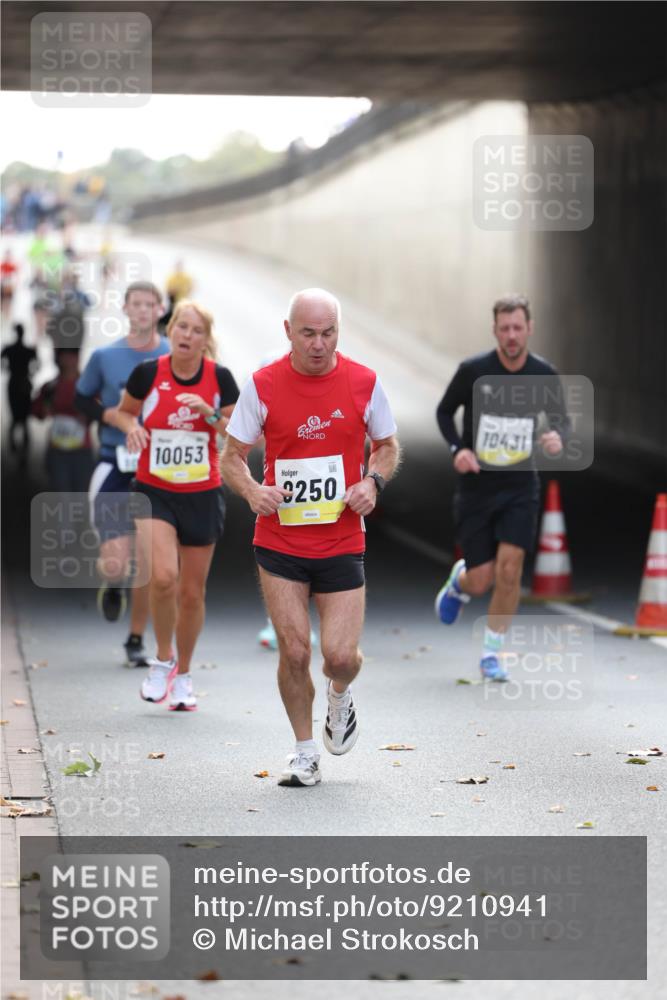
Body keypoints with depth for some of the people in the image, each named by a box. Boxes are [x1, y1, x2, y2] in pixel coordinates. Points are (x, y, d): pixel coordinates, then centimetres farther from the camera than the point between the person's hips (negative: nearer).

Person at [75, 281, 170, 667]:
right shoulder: (105, 356, 1)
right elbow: (82, 398, 14)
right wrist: (107, 414, -6)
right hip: (115, 466, -1)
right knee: (115, 564, -11)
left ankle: (137, 641, 20)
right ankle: (112, 586, 27)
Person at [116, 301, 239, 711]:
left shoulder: (221, 378, -5)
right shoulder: (148, 373, -6)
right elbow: (125, 411, 12)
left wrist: (210, 415, -17)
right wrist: (132, 426, -10)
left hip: (203, 496, 1)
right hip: (154, 492, -1)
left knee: (192, 592, 7)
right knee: (163, 576, -22)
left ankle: (183, 676, 27)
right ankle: (163, 659, 2)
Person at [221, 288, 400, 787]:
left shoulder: (364, 382, -2)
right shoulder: (262, 385, -4)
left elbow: (387, 446, 12)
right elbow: (233, 455, 4)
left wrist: (372, 482, -8)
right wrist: (254, 491, -17)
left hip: (342, 542, 0)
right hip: (279, 542, 0)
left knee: (341, 656, -6)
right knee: (294, 651, -3)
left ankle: (340, 696, 31)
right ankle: (305, 752, 17)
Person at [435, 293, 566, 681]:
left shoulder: (544, 374, -3)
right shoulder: (473, 370, -9)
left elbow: (561, 416, 13)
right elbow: (445, 411, 5)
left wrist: (557, 437, -11)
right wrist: (458, 448, -13)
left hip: (520, 487, 1)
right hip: (476, 485, -1)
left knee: (510, 566, -13)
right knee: (482, 581, -2)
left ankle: (493, 653, 4)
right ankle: (460, 582, 38)